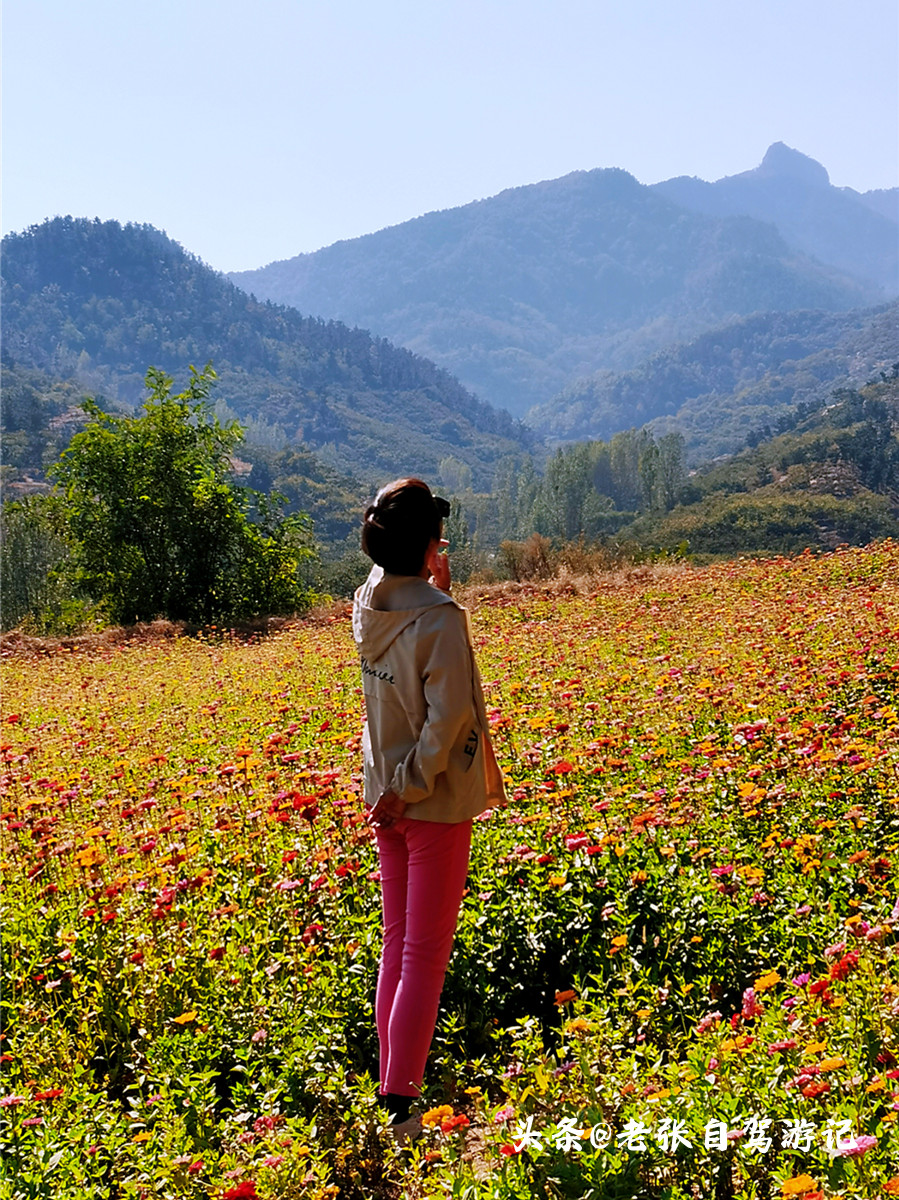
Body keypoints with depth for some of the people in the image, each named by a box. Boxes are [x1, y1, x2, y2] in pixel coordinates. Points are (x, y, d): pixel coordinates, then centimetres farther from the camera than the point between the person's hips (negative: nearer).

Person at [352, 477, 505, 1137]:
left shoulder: (369, 601, 0)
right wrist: (411, 787, -14)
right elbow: (447, 718, -23)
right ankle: (401, 1101, 5)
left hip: (386, 792, 7)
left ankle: (394, 1077, 26)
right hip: (434, 801, -7)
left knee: (397, 945, 17)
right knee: (426, 956, 1)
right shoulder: (441, 618, -20)